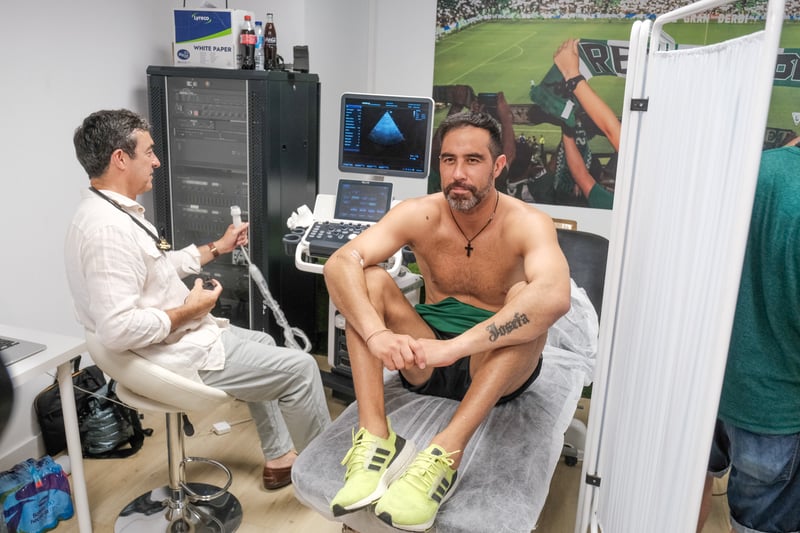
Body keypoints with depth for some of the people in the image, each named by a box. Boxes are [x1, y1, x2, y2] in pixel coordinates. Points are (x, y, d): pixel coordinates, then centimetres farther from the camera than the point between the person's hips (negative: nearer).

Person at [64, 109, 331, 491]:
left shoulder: (112, 211, 6)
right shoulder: (108, 229, -28)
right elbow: (117, 328, -34)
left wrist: (218, 247, 22)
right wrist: (189, 311, -22)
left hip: (175, 339, 11)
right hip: (178, 357, -11)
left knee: (262, 344, 27)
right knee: (300, 368, -3)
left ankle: (278, 457, 34)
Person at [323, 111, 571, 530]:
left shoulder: (526, 223, -17)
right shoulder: (418, 215, -9)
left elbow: (554, 297, -39)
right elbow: (340, 264, -23)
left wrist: (455, 346, -47)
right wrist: (375, 333, -41)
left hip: (498, 367, -2)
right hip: (425, 361, 3)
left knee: (525, 300, -32)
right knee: (368, 279, -18)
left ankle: (445, 454, -40)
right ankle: (375, 437, -30)